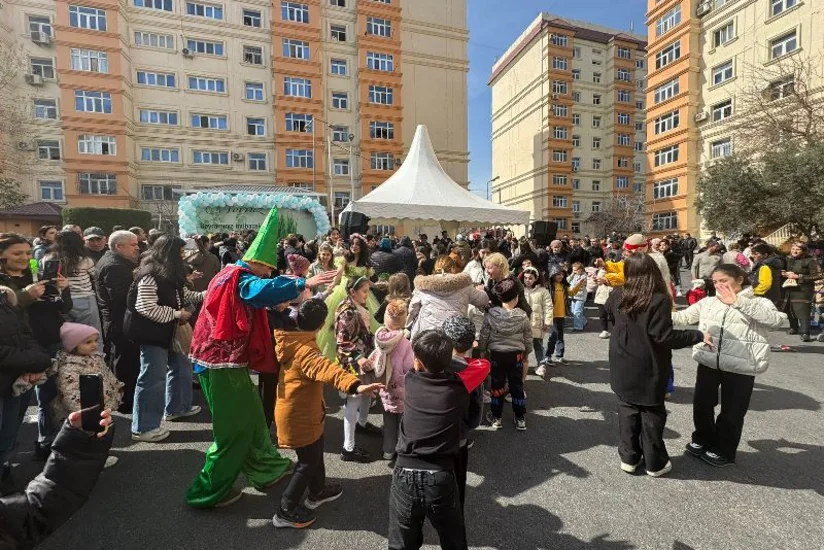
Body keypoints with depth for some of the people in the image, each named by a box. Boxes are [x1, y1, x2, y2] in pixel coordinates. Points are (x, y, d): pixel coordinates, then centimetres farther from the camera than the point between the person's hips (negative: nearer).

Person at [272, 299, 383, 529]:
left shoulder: (292, 341, -5)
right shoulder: (306, 350, -34)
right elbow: (327, 369, -52)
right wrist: (355, 385, -67)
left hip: (297, 410, 9)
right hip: (300, 415, -9)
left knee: (315, 452, 25)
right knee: (308, 461, 9)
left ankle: (318, 491, 45)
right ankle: (286, 511, 25)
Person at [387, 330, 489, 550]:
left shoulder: (411, 381, -3)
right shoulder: (459, 387, -8)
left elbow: (421, 368, 20)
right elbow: (483, 365, 9)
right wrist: (450, 354, 22)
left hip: (405, 474, 1)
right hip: (441, 477, 0)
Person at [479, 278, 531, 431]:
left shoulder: (490, 314, -12)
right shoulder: (523, 316, -10)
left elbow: (484, 336, -6)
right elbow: (528, 339, 0)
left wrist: (481, 350, 9)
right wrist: (526, 354, 16)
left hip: (496, 354, 0)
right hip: (516, 355, 0)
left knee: (497, 385, 12)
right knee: (517, 386, 12)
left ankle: (496, 418, 22)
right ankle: (520, 419, 22)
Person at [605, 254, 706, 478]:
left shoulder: (618, 296, -4)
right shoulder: (659, 300, -20)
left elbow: (610, 313, 18)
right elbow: (664, 336, -22)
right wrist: (698, 335, -10)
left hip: (623, 366, 4)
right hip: (648, 368, -4)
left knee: (627, 410, 15)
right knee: (651, 413, 11)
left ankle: (629, 458, 25)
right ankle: (655, 463, 26)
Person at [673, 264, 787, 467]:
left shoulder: (759, 303, -3)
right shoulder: (708, 302, 5)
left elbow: (777, 320, -22)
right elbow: (683, 316, 4)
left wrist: (737, 302, -24)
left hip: (740, 366, -3)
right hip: (709, 362, 3)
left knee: (732, 411, 11)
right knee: (701, 404, 16)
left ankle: (723, 450, 32)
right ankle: (702, 440, 39)